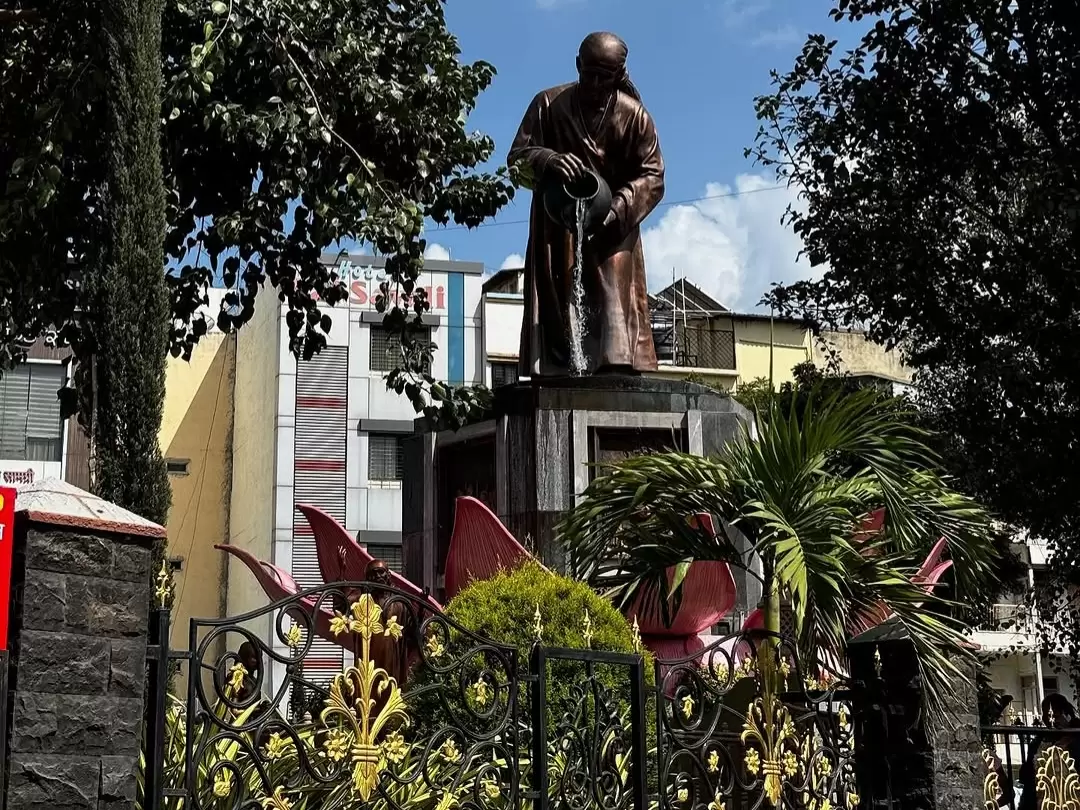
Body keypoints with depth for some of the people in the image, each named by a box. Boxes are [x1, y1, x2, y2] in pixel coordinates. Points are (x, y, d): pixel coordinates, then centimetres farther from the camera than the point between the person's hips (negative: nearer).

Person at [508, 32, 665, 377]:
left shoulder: (634, 115, 0)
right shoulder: (548, 103, 2)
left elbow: (652, 176, -4)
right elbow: (517, 157, 1)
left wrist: (613, 210, -22)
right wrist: (547, 161, -23)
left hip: (612, 232, -1)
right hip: (556, 228, 1)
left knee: (617, 303, -15)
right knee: (553, 305, -6)